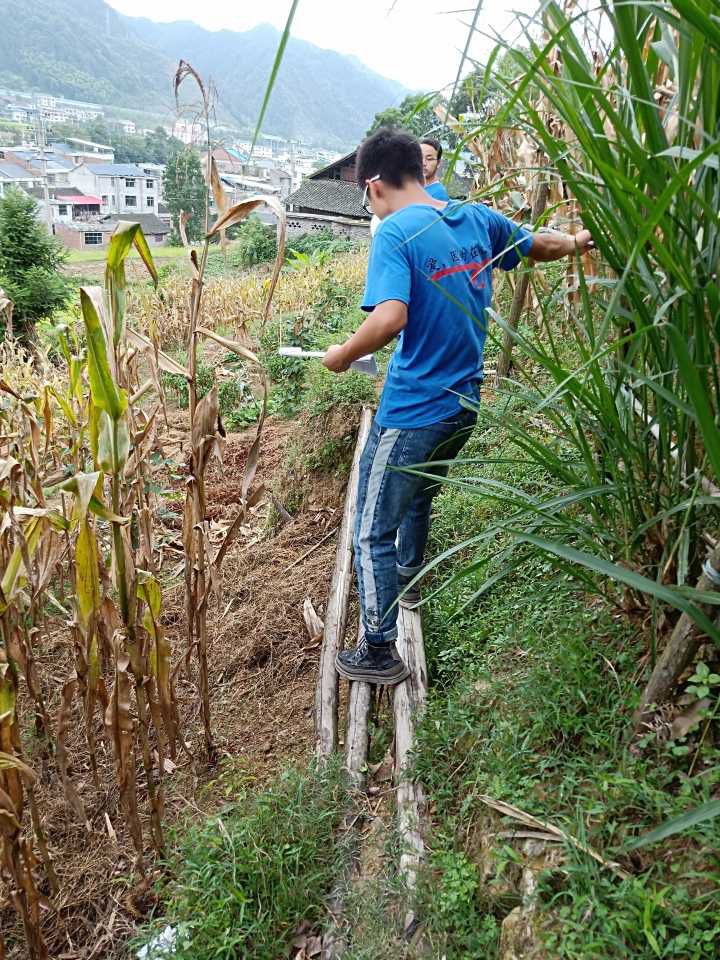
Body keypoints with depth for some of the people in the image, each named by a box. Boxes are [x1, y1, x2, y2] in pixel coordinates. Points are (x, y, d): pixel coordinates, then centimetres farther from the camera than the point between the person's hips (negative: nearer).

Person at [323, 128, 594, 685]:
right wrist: (578, 242, 39)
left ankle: (380, 653, 15)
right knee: (418, 497, 31)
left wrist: (342, 356, -14)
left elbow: (389, 317, -32)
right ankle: (407, 579, 55)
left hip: (411, 413, -8)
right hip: (463, 406, 8)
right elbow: (542, 246, 19)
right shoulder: (476, 218, 3)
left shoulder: (395, 233, -18)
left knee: (372, 533, 6)